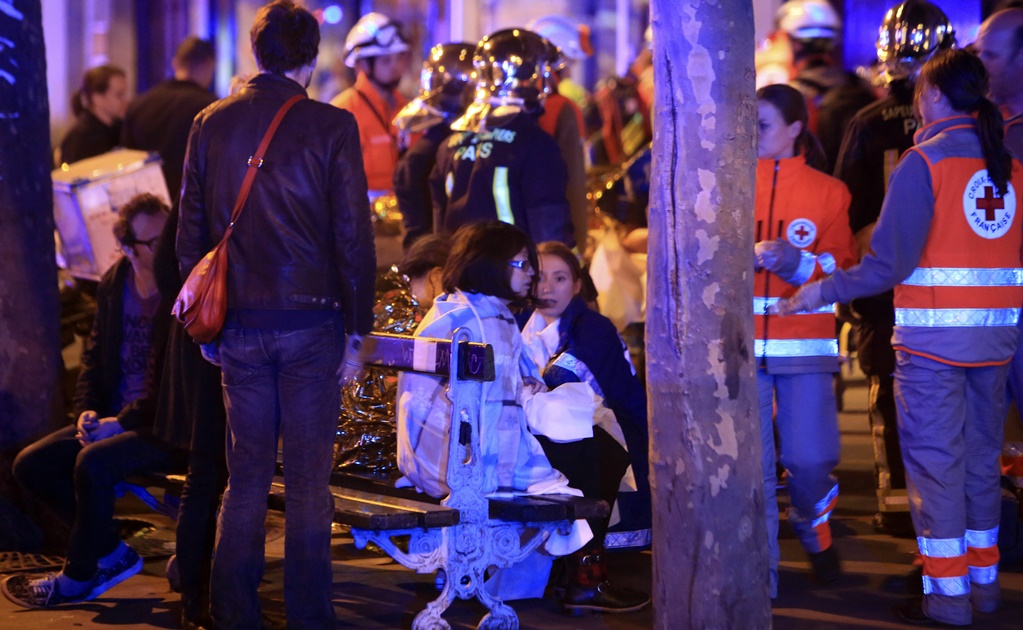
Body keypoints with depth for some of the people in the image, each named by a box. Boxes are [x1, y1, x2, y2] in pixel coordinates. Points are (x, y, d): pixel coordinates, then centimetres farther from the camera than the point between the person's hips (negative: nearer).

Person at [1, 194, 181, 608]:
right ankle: (113, 554, 5)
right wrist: (87, 411, 0)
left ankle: (78, 578, -12)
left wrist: (124, 421, -20)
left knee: (93, 463, -32)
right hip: (116, 421, 8)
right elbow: (95, 355, 16)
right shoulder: (115, 284, 6)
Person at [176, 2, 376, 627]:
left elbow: (191, 232, 8)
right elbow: (353, 236, -7)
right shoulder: (332, 127, -7)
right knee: (308, 482, 4)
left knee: (246, 478, 11)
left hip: (238, 324, 3)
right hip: (310, 320, -3)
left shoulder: (211, 124, 4)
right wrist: (358, 330, 0)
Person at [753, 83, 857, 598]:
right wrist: (747, 256, -15)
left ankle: (814, 531, 29)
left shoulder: (828, 192, 6)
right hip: (743, 340, 0)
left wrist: (798, 262, -13)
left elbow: (844, 267, 4)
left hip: (805, 341, 0)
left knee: (811, 459, -3)